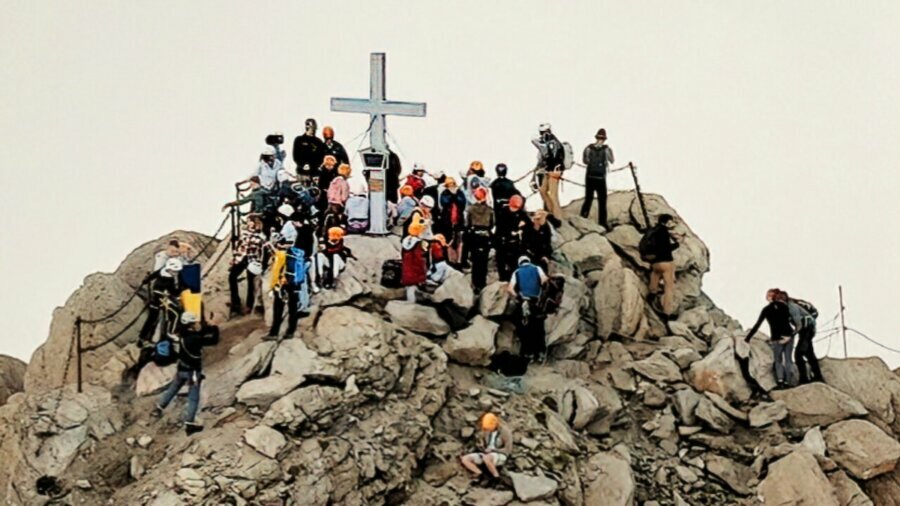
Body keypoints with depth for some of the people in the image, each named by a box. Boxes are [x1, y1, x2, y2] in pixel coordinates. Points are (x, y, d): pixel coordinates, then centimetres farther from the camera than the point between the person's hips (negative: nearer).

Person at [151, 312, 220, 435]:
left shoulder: (186, 333, -5)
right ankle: (189, 423, 5)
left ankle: (159, 409, 36)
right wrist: (215, 328, -11)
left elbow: (201, 331, 7)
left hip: (182, 369, 7)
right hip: (193, 371, -7)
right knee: (193, 398, 3)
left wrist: (212, 327, -7)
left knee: (172, 389, 26)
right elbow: (214, 341, -24)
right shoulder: (195, 339, -28)